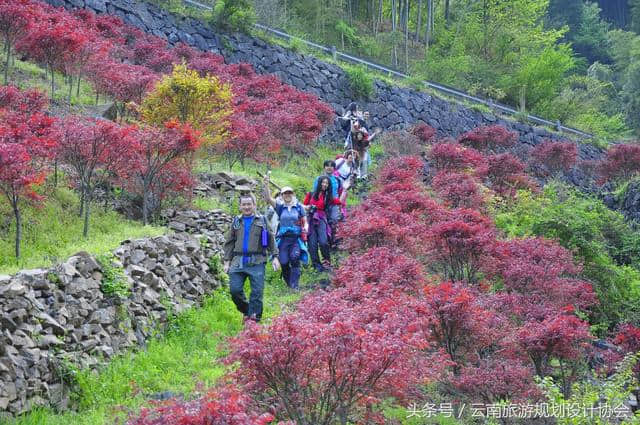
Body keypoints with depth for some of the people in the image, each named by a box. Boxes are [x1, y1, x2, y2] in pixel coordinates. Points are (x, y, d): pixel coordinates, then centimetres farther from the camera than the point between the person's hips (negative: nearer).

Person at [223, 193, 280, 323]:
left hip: (257, 262, -2)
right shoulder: (236, 222, 14)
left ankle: (254, 316, 0)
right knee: (235, 290, -5)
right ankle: (246, 311, 16)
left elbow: (271, 239, 9)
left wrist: (274, 257, 1)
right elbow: (229, 242, 16)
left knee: (257, 291, -6)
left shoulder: (262, 221, 8)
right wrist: (227, 261, 10)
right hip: (238, 262, 2)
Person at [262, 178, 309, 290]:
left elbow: (305, 222, 11)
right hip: (283, 238, 2)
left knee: (295, 259, -21)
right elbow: (268, 199, -5)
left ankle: (295, 286, -21)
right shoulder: (280, 207, 9)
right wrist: (266, 185, -18)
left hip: (296, 238, -2)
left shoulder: (299, 207, 8)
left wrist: (305, 228, -12)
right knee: (284, 263, -3)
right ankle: (289, 284, 17)